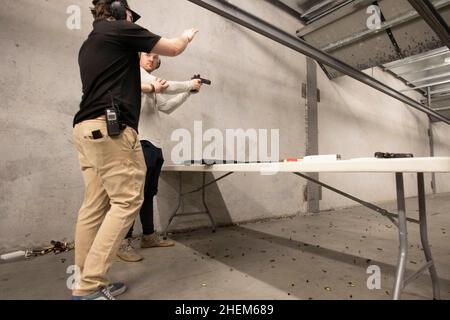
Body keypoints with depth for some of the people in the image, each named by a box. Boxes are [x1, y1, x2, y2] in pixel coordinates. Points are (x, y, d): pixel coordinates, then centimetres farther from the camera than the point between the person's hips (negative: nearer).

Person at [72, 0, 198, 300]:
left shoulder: (88, 44, 28)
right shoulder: (121, 29, 4)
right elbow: (173, 49, 9)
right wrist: (187, 36, 31)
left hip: (87, 128, 9)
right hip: (109, 127, -9)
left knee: (95, 206, 5)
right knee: (127, 200, -9)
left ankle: (88, 282, 11)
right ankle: (89, 288, -6)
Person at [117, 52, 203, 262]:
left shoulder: (151, 81, 27)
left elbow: (167, 107, 21)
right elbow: (164, 86, -11)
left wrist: (188, 92, 16)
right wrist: (190, 84, 3)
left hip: (155, 143, 9)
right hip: (140, 142, -8)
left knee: (148, 193, 11)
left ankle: (149, 236, 20)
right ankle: (124, 242, -1)